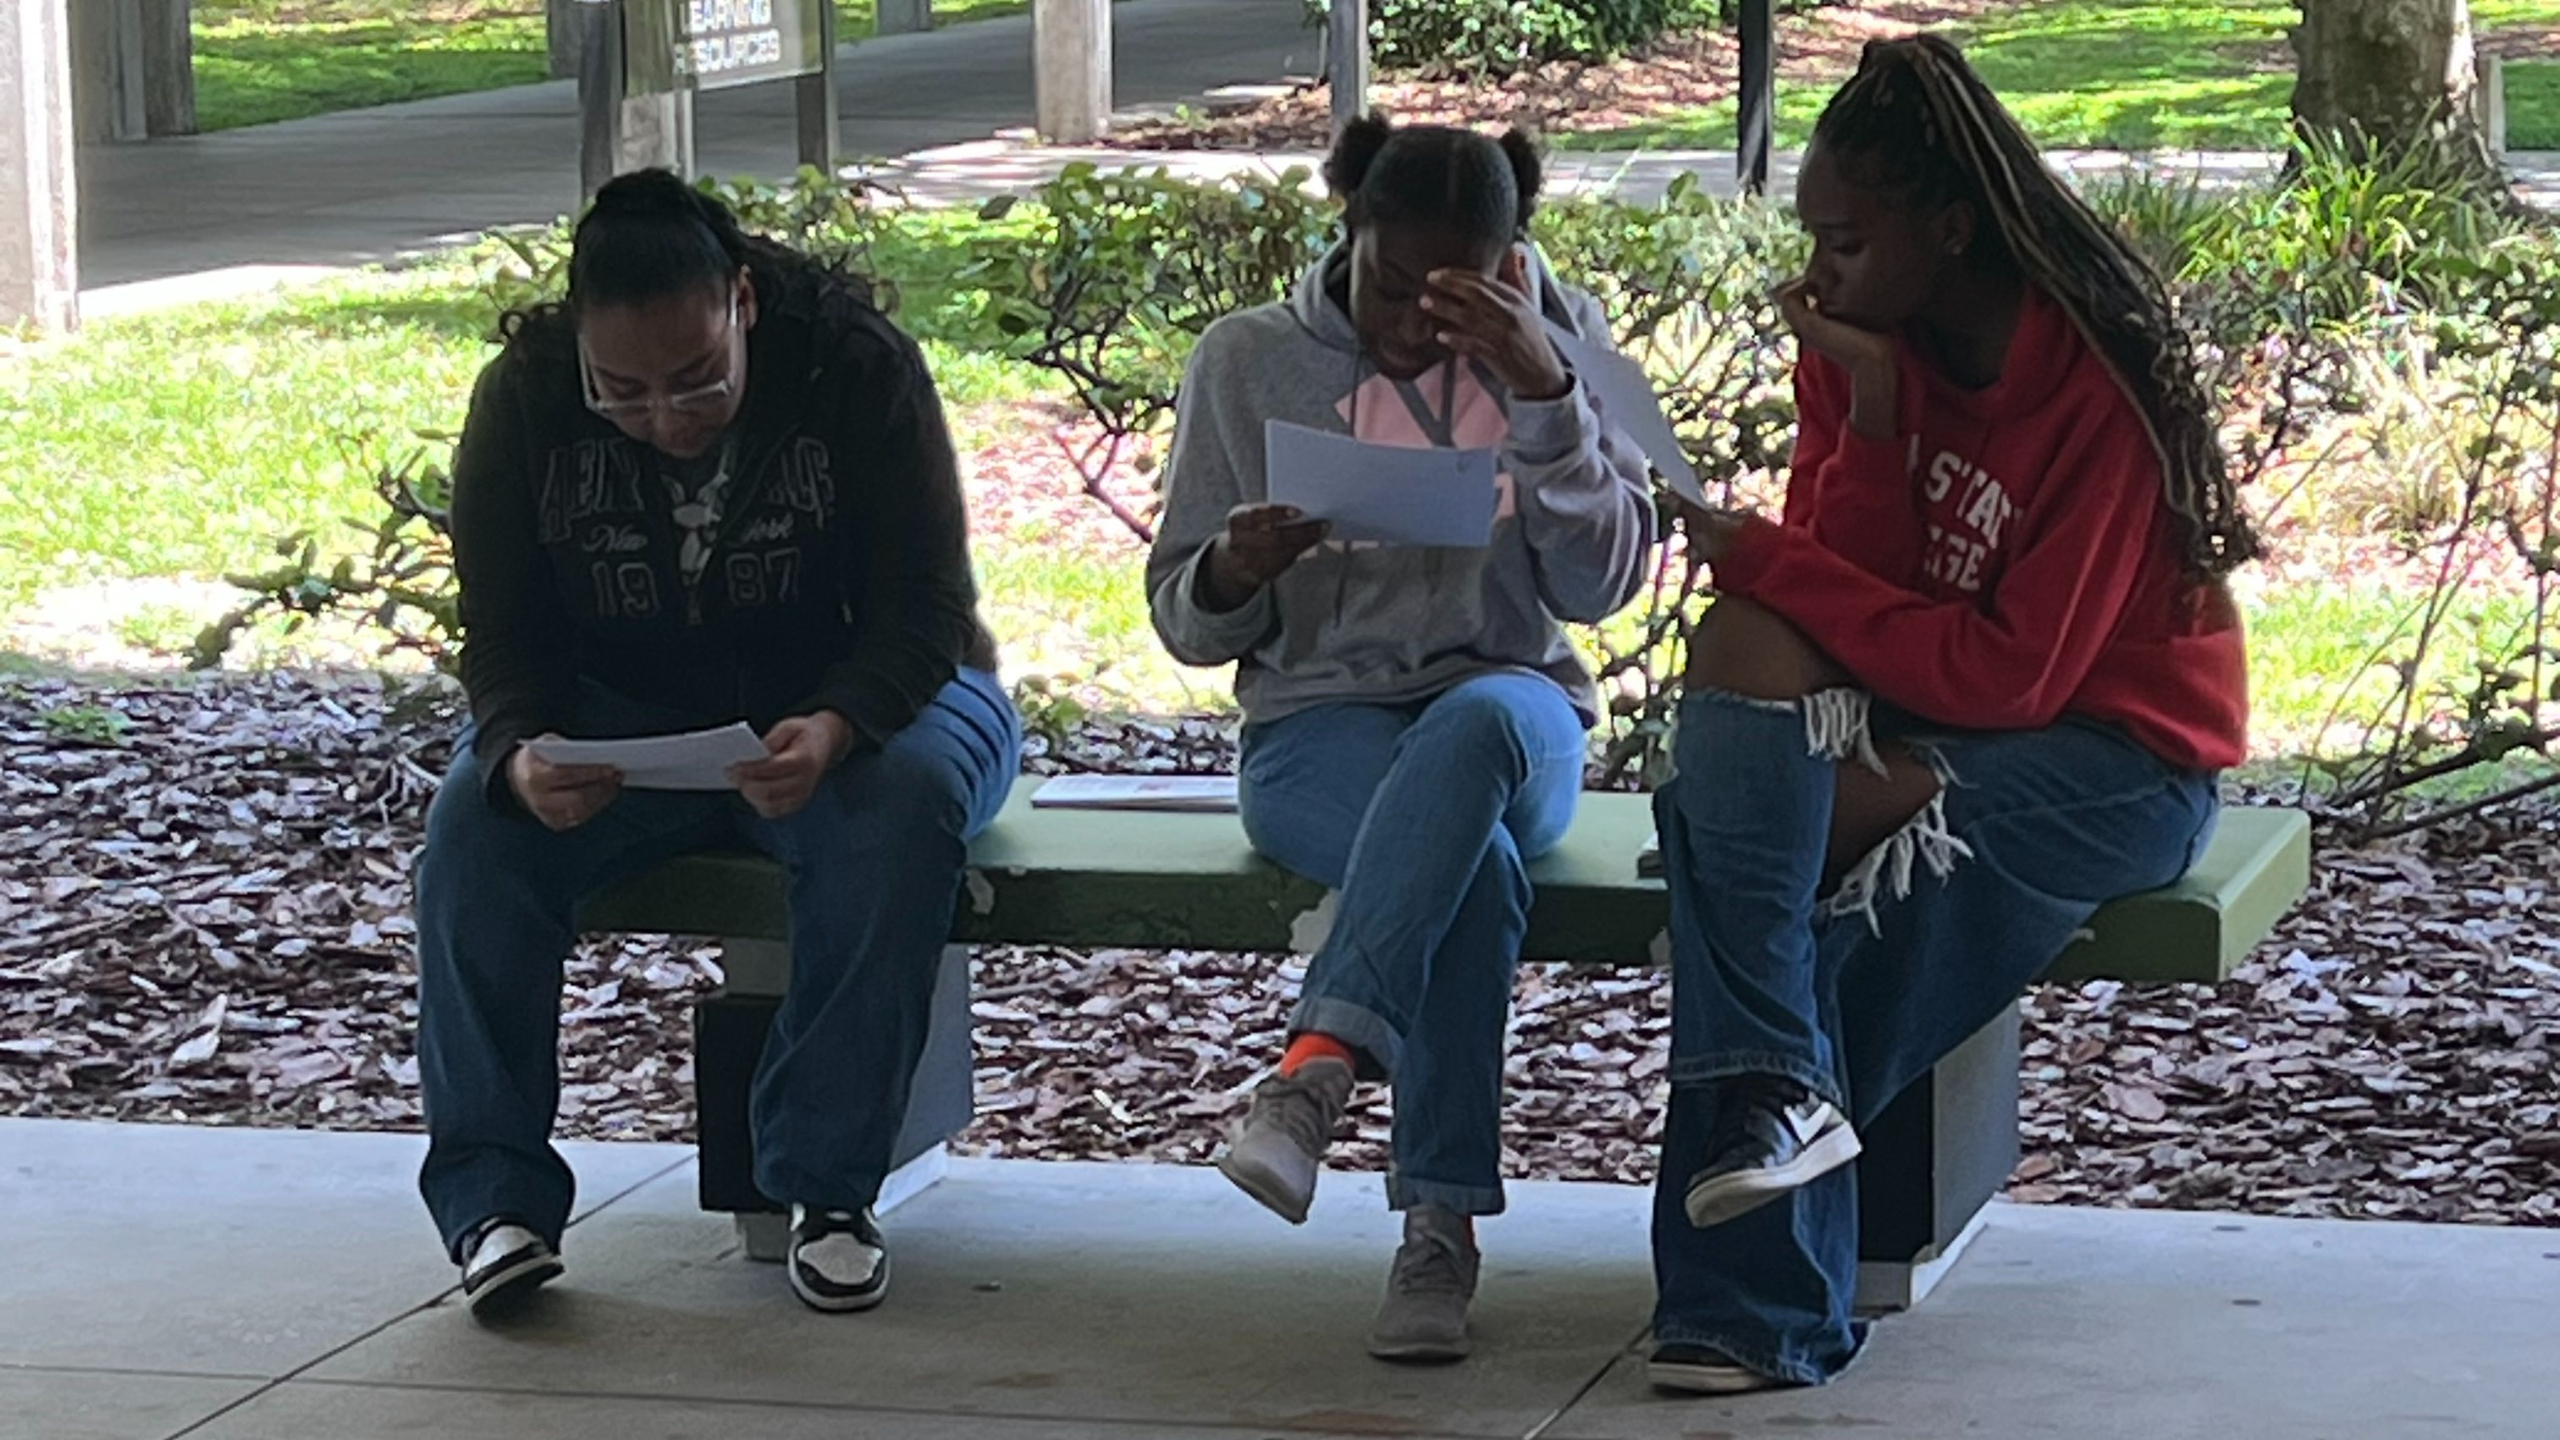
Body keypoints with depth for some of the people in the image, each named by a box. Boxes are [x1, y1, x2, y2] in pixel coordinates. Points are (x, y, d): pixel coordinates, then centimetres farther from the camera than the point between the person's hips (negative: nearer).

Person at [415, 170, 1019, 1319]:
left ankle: (825, 1182, -27)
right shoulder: (520, 398, -12)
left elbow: (924, 613, -18)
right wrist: (520, 756, -33)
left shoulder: (862, 371, -18)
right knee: (474, 823, -28)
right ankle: (495, 1192, -22)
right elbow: (503, 637, -9)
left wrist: (833, 731, -40)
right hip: (621, 718, 2)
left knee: (904, 801, -36)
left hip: (853, 702, -2)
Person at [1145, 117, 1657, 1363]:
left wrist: (1542, 390, -17)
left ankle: (1319, 1064, -48)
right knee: (1477, 864, -36)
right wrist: (1230, 575, -17)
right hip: (1319, 720, -1)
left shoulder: (1557, 341, 5)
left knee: (1472, 726, -40)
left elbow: (1603, 585, -5)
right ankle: (1439, 1229, -35)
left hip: (1513, 710, 1)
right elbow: (1185, 625, 8)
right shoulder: (1247, 362, 3)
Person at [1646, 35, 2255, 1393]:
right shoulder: (1857, 343, 0)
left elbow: (2011, 675, -21)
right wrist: (1872, 416, -20)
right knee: (1744, 646, -27)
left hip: (2113, 753, -6)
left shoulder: (2096, 384, -18)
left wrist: (1774, 564, -20)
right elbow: (1850, 594, -6)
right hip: (1920, 722, 6)